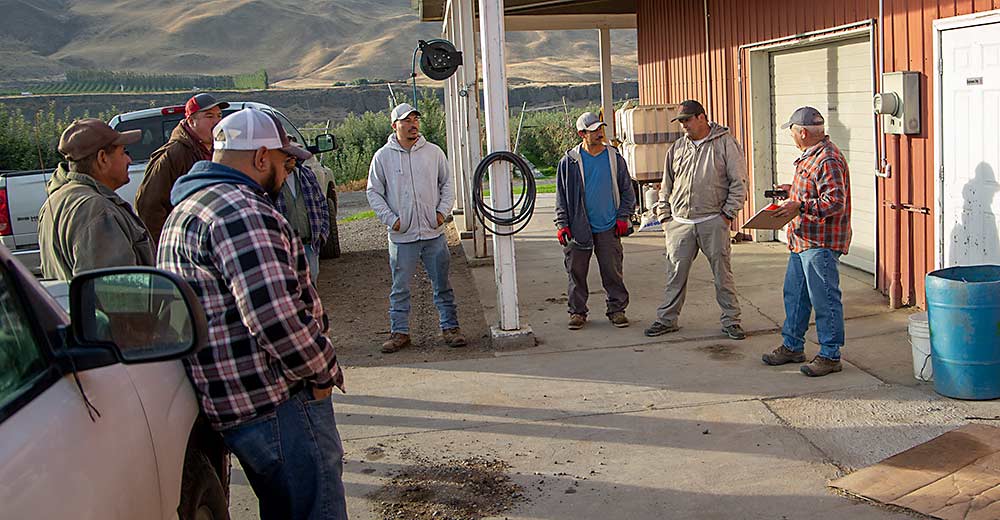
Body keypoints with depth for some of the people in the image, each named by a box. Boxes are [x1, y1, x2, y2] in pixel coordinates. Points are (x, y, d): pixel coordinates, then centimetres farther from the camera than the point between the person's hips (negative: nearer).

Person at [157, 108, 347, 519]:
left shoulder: (187, 210, 18)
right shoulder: (239, 211, -18)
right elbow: (276, 316, -27)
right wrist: (325, 371, -11)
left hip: (229, 404, 11)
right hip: (277, 402, -11)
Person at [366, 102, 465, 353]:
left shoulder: (433, 152, 5)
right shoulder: (383, 156, 0)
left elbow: (447, 184, 14)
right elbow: (374, 192, 4)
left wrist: (442, 211, 1)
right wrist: (390, 219, -6)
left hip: (434, 234, 1)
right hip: (401, 237, -1)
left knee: (442, 285, 9)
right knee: (400, 288, 7)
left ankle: (450, 327, 20)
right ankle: (399, 332, 17)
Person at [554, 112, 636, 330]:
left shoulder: (615, 158, 6)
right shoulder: (569, 161, 2)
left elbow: (627, 190, 12)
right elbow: (561, 196, 6)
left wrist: (623, 217, 3)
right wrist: (562, 224, -1)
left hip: (609, 228, 1)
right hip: (578, 228, 0)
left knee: (612, 271, 2)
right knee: (576, 272, 4)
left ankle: (617, 309, 15)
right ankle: (577, 311, 16)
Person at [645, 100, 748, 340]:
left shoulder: (726, 144, 0)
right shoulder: (677, 148, 14)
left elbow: (739, 182, -1)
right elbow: (666, 185, 19)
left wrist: (728, 213, -6)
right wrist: (664, 215, 12)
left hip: (713, 221, -3)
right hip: (680, 223, 4)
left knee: (722, 272, 3)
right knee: (676, 272, 6)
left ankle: (731, 320, 14)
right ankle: (666, 319, 16)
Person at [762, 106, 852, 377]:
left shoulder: (828, 159, -18)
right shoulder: (810, 156, 16)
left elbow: (835, 201, -25)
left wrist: (800, 206, -26)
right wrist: (794, 191, 16)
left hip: (820, 244, -11)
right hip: (803, 241, 11)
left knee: (824, 300, -2)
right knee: (794, 294, 17)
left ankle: (830, 356, 7)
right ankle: (792, 346, 28)